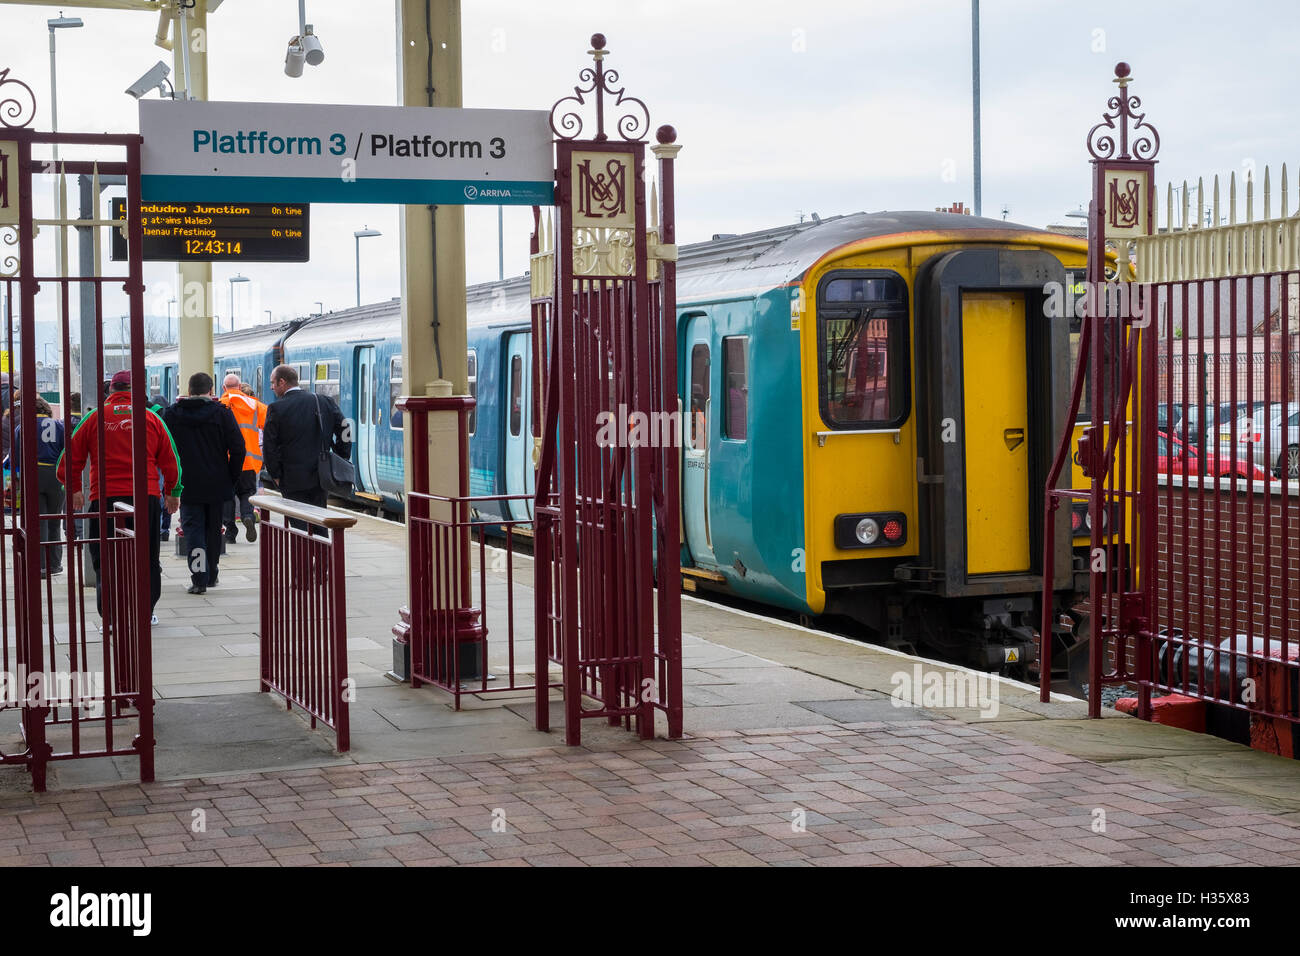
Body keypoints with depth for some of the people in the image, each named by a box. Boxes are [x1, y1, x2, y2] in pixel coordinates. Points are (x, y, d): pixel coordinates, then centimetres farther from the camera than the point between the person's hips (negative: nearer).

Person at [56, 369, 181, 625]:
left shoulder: (94, 417, 3)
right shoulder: (151, 418, 6)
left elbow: (70, 458, 6)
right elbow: (171, 461, 11)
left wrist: (74, 489, 22)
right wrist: (172, 493, 25)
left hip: (104, 498, -1)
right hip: (145, 498, 1)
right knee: (146, 558, 13)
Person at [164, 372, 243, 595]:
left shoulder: (171, 414, 0)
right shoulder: (221, 413, -4)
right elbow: (238, 447, -7)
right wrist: (232, 478, 3)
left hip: (187, 485, 0)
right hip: (217, 485, 1)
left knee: (193, 529, 2)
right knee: (213, 530, 14)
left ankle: (199, 578, -10)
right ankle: (210, 575, 24)